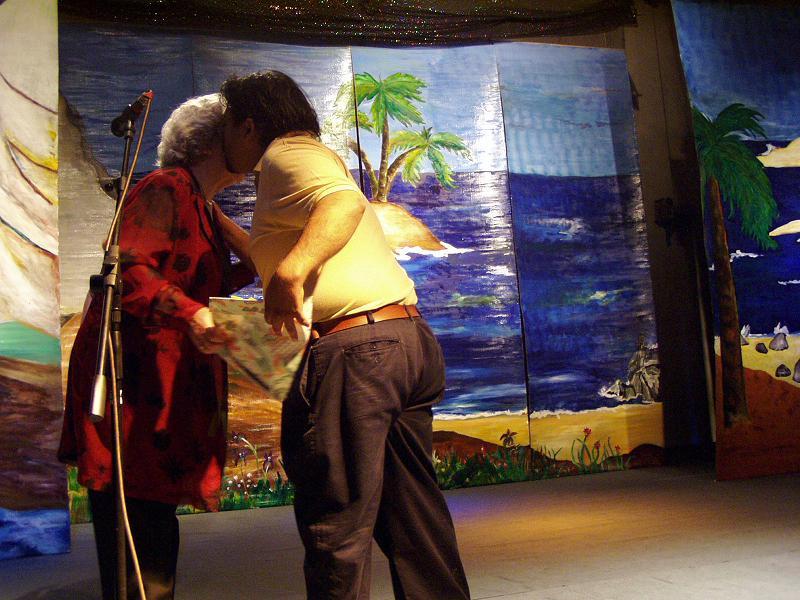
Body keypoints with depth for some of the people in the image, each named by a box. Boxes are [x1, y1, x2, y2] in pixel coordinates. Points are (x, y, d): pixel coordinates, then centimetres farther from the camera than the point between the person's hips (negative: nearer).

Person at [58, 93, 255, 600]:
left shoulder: (207, 211, 21)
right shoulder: (166, 190, -8)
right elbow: (128, 269, -21)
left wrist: (254, 266, 13)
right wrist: (188, 313, -34)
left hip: (173, 386, 10)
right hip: (132, 378, -9)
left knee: (155, 523, 13)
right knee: (135, 521, -7)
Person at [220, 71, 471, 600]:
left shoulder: (287, 151, 2)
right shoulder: (318, 158, 31)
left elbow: (344, 201, -22)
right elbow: (268, 258, 40)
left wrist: (290, 270, -35)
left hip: (354, 347, -10)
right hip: (410, 338, 10)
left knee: (337, 524, -3)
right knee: (414, 514, 16)